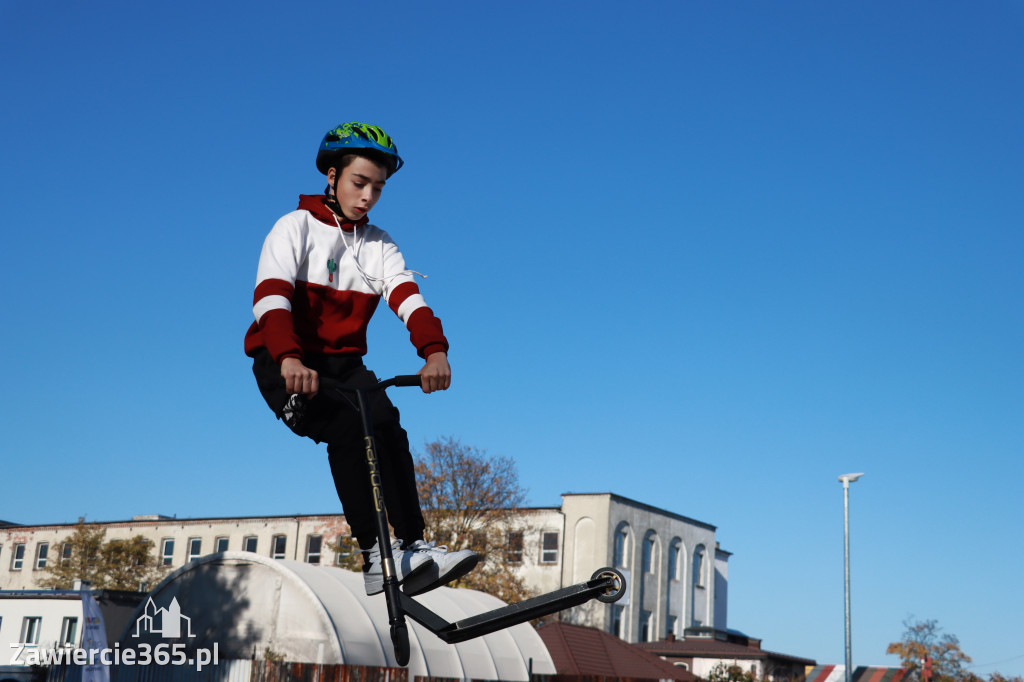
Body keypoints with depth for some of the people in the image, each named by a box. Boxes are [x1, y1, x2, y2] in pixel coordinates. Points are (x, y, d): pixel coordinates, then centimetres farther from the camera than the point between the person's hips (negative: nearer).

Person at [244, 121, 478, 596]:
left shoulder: (379, 246, 11)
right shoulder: (297, 227, -3)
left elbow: (408, 298, -9)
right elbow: (270, 297, -20)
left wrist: (434, 351, -31)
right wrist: (290, 359, -40)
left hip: (345, 365, 4)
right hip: (285, 364, -4)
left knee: (385, 422, -25)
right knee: (348, 428, -30)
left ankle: (413, 546, -25)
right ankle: (375, 556, -30)